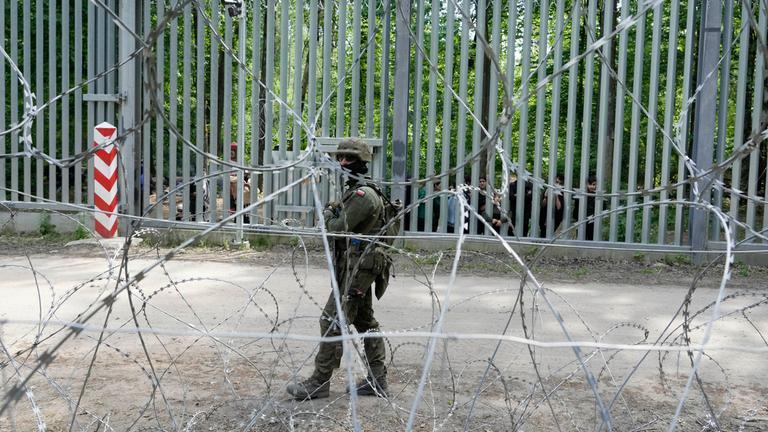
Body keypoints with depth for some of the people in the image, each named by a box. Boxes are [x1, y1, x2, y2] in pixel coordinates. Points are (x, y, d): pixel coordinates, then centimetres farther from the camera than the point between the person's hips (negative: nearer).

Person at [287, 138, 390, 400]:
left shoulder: (363, 194, -17)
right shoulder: (354, 191, 17)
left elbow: (338, 228, -19)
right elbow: (346, 224, 21)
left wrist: (328, 214, 0)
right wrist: (334, 213, 2)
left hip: (357, 268, -11)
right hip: (358, 267, 11)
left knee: (332, 321, -6)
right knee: (365, 322, 14)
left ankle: (319, 383, 2)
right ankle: (377, 380, 20)